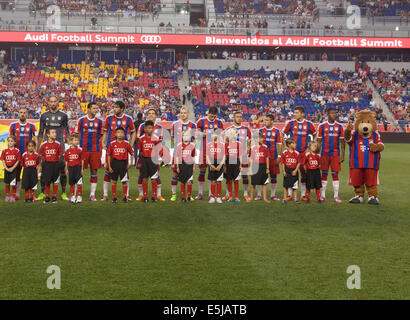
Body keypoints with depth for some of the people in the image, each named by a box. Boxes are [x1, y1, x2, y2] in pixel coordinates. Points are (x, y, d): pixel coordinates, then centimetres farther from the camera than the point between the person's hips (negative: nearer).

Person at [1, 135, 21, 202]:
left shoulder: (17, 151, -4)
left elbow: (18, 161, -5)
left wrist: (12, 168, -12)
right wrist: (6, 168, -8)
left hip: (14, 168, -2)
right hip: (7, 168, 3)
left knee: (13, 184, -3)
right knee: (7, 183, 8)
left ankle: (13, 197, 10)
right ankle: (7, 196, 19)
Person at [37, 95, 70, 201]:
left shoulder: (63, 115, 5)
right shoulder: (44, 116, 9)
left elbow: (67, 131, 10)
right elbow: (41, 132, 13)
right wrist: (38, 147, 10)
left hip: (59, 144, -1)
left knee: (62, 168, -4)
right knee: (44, 168, -2)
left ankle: (63, 193, 5)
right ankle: (43, 193, 6)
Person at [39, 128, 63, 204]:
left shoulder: (58, 144, -3)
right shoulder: (43, 144, -3)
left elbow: (59, 155, 3)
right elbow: (42, 156, 5)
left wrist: (55, 161, -2)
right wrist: (46, 161, -1)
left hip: (55, 164, 0)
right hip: (47, 164, 0)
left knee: (55, 181, 4)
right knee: (47, 181, 4)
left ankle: (54, 197, 15)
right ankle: (47, 197, 17)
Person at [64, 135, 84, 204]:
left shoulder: (80, 150, -1)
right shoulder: (68, 151, 3)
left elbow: (82, 160, 2)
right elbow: (66, 161, 8)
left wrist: (82, 169, -1)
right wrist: (66, 169, 7)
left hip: (78, 167, -2)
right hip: (70, 167, 2)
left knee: (79, 182, -6)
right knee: (71, 183, 10)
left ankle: (79, 196, 3)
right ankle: (73, 196, 23)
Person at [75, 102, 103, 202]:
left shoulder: (99, 121, 8)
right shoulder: (81, 120, 3)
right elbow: (77, 134, 8)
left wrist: (98, 143, 4)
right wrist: (79, 144, 1)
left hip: (95, 150, 2)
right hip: (83, 149, -2)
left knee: (94, 171, 2)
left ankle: (92, 194, 10)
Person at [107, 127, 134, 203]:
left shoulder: (127, 143, -1)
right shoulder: (112, 144, 0)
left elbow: (131, 154, 7)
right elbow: (108, 155, 4)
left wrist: (130, 163, -2)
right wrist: (109, 166, -1)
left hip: (123, 163, -1)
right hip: (114, 163, 1)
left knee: (124, 181, 0)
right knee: (113, 181, 4)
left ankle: (125, 197, 10)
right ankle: (114, 197, 13)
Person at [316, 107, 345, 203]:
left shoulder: (339, 126, 5)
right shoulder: (322, 126, 2)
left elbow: (342, 142, 6)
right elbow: (318, 141, 4)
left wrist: (342, 155, 1)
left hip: (335, 154, 1)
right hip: (324, 154, 0)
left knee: (335, 174, 1)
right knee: (324, 174, 4)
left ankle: (336, 195, 5)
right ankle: (323, 195, 11)